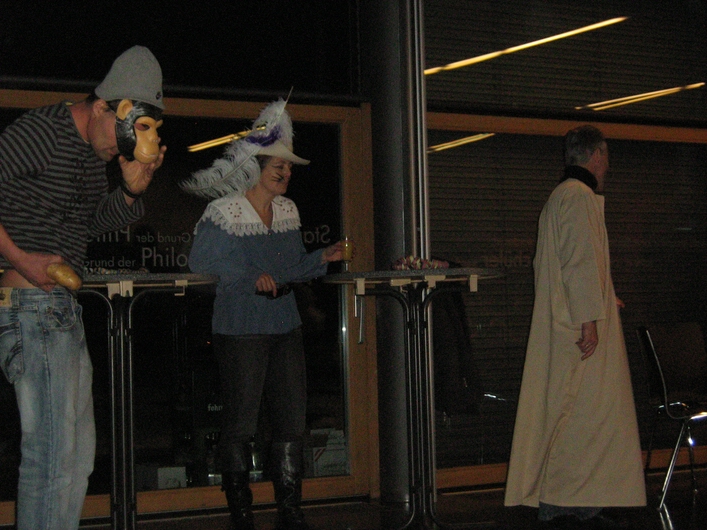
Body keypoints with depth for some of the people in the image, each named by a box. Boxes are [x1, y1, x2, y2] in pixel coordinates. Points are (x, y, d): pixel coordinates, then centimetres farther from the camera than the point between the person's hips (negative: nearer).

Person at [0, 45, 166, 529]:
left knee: (78, 451, 14)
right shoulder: (41, 131, -13)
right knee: (53, 454, -9)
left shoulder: (95, 148, 14)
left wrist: (132, 190, 1)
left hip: (64, 310, 10)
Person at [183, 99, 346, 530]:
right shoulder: (225, 211, -7)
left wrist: (322, 258, 3)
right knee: (240, 422, 0)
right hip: (241, 329, -6)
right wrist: (250, 280, -19)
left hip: (286, 326, 6)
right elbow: (200, 262, -13)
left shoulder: (288, 211, 13)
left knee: (293, 419, 5)